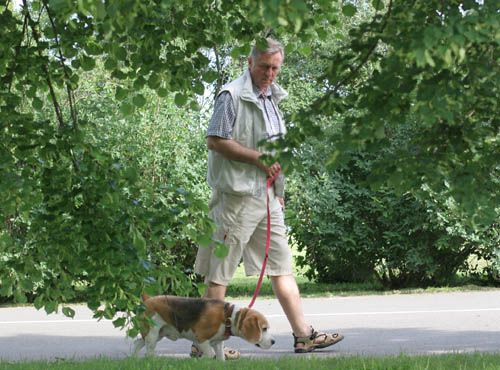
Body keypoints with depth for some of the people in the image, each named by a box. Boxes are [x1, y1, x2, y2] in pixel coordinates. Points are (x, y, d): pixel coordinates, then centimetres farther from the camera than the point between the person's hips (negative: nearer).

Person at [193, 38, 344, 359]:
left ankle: (303, 334, 11)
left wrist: (278, 188, 21)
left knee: (282, 265, 8)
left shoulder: (271, 97, 17)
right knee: (221, 272, -3)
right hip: (237, 193, -8)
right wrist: (259, 158, -17)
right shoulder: (233, 95, -10)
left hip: (267, 194, 8)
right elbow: (215, 140, -16)